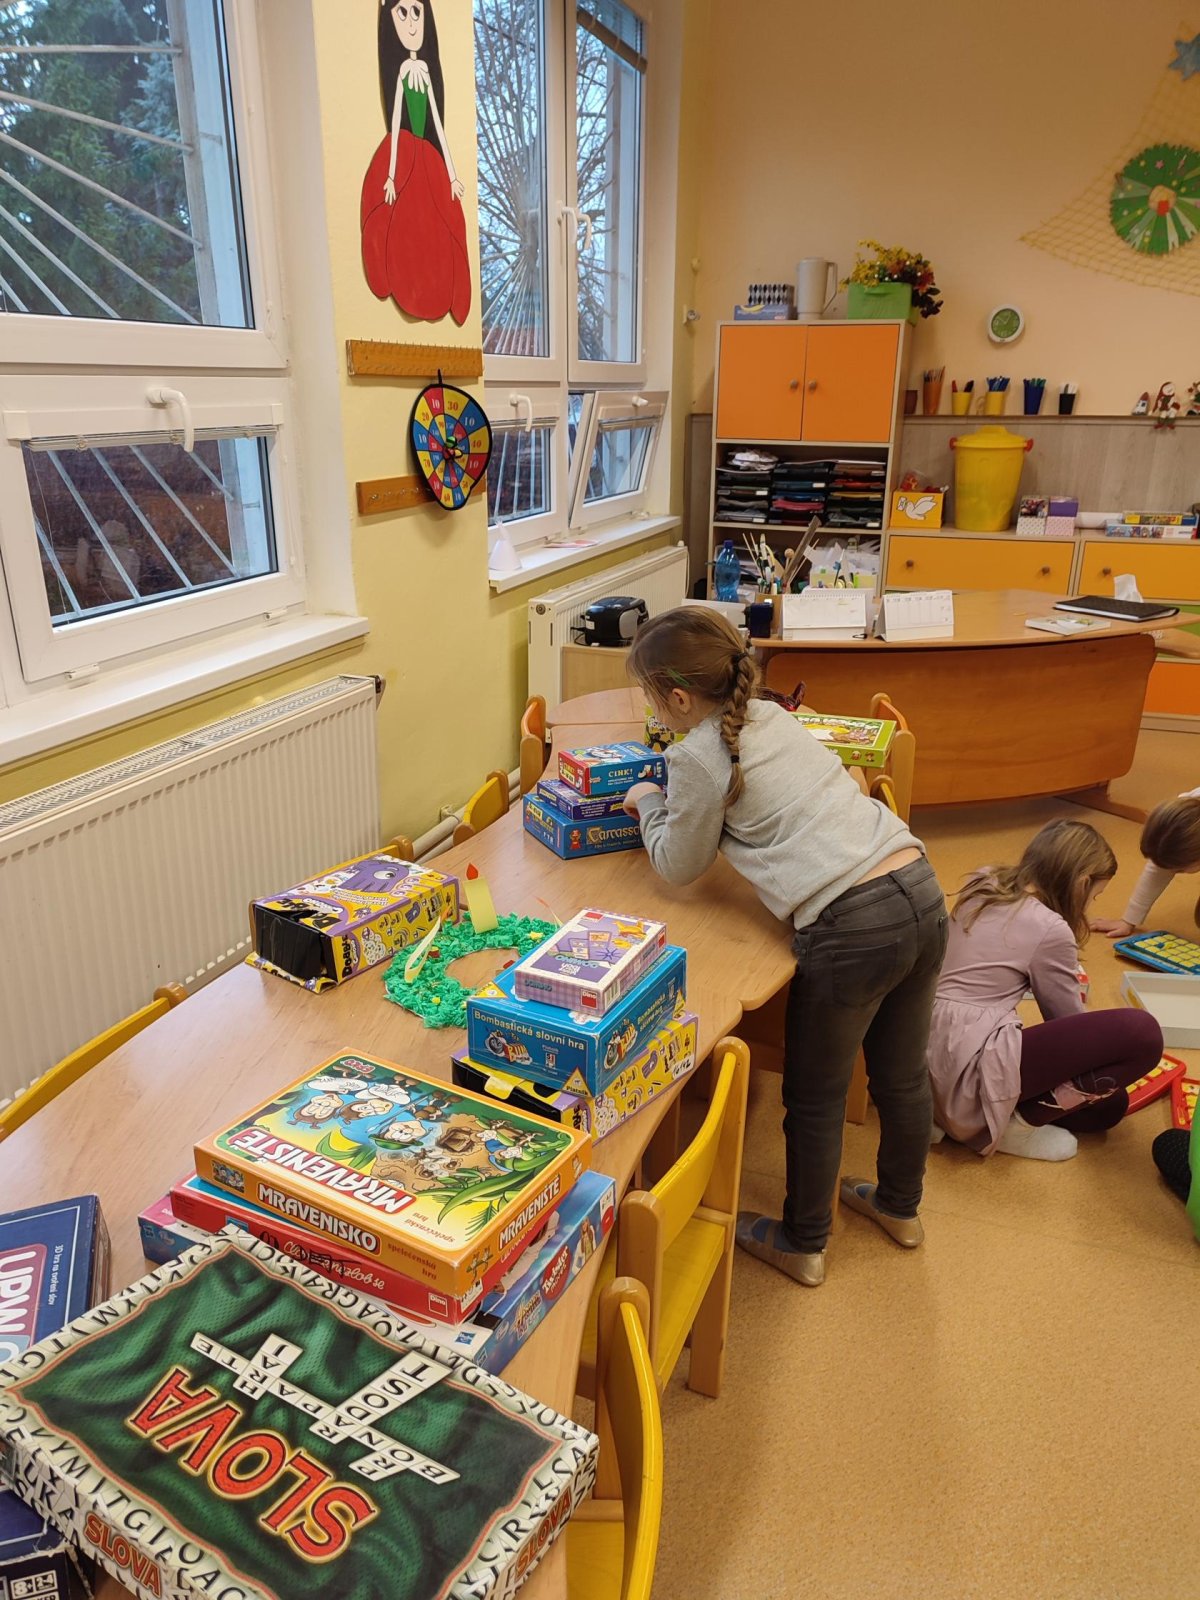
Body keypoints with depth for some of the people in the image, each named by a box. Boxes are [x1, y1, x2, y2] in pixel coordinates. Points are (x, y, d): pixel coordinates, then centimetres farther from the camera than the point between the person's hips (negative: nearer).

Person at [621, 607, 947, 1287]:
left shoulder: (698, 756, -7)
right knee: (903, 1074, 27)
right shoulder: (773, 717, 14)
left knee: (815, 1098, 15)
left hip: (853, 927, -8)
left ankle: (803, 1244, 36)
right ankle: (900, 1206, 50)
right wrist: (673, 802, 24)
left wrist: (648, 803, 22)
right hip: (923, 895, 8)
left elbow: (680, 867, 7)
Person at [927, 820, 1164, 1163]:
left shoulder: (982, 887, 12)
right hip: (970, 1068, -9)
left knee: (1107, 1103, 17)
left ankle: (951, 1112, 8)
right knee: (1142, 1032, -13)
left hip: (934, 1057, 9)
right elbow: (1069, 1020, 3)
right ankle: (1018, 1122, -5)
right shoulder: (1050, 929, -10)